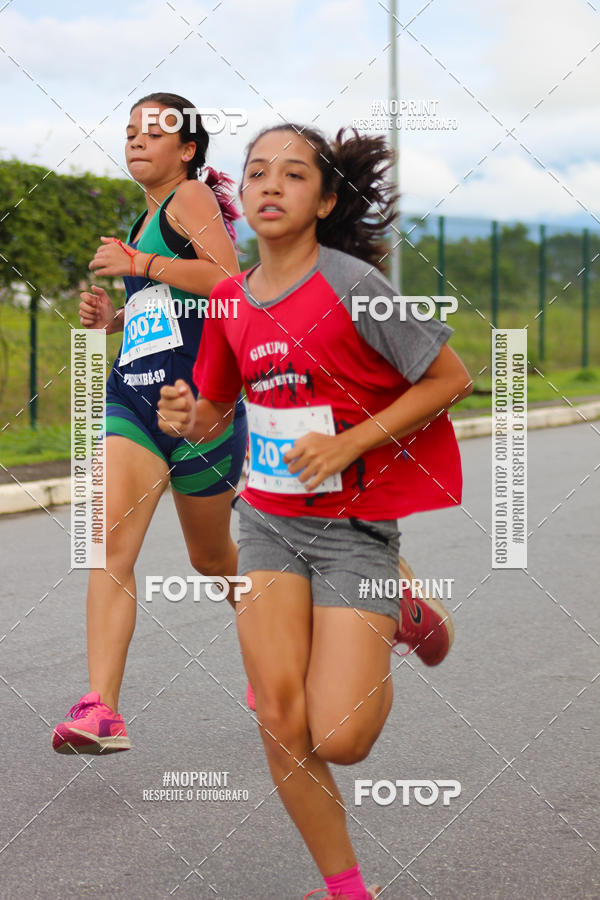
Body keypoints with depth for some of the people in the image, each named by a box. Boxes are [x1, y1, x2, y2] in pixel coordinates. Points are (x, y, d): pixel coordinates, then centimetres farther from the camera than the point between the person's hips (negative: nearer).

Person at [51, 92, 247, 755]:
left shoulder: (192, 196, -3)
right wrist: (114, 319, 14)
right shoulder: (143, 222, 21)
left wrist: (141, 264, -19)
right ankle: (100, 709, -22)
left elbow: (230, 281, -18)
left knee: (210, 556, 13)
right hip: (133, 395, 6)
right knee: (110, 544, -15)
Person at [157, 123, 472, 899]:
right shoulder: (232, 298, 3)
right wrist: (187, 418, -8)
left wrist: (349, 444, -16)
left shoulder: (352, 285, -14)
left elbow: (450, 378, -10)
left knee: (340, 740, -10)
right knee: (280, 722, -5)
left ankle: (398, 618, 21)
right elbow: (213, 413, 16)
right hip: (269, 519, 5)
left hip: (355, 523, -4)